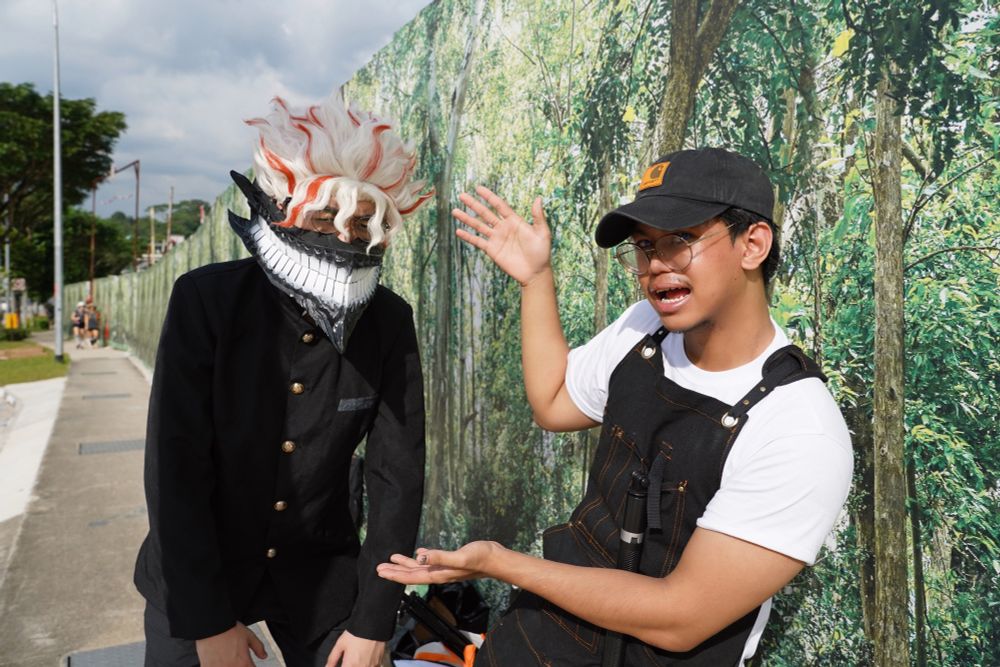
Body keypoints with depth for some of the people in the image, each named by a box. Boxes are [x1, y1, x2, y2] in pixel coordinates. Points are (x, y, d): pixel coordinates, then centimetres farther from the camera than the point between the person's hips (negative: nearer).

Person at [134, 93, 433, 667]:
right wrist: (208, 621, -15)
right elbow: (176, 465, -17)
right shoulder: (206, 299, -17)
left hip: (321, 574, 2)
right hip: (196, 576, -1)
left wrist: (372, 620, -10)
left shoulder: (390, 322, -12)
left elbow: (397, 472, -10)